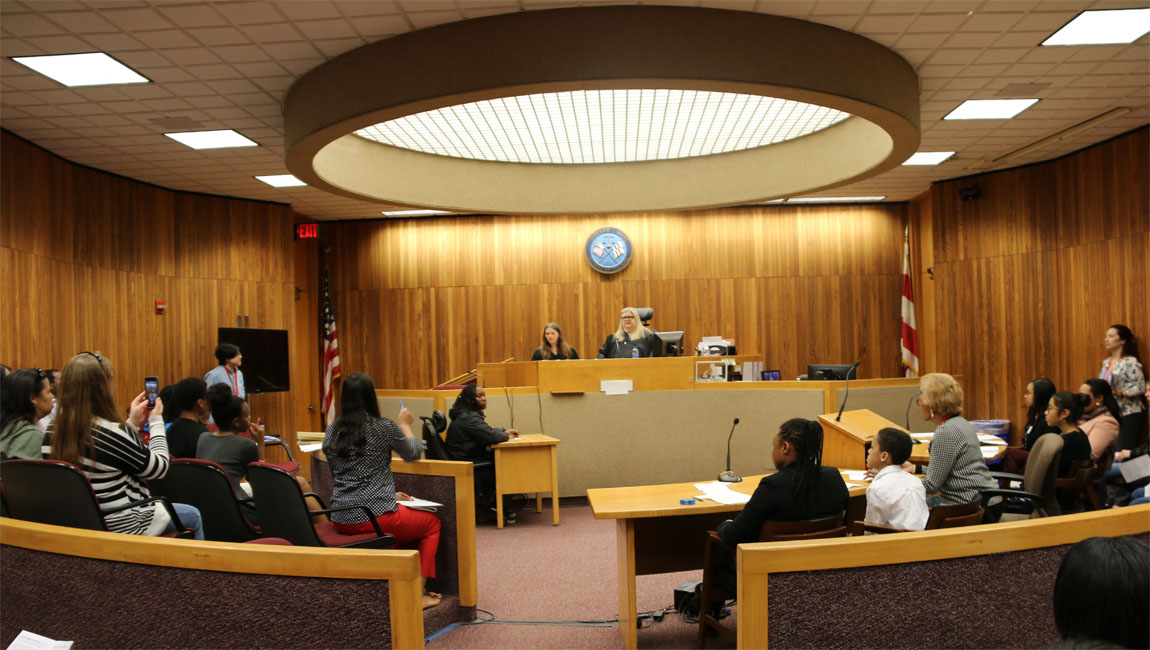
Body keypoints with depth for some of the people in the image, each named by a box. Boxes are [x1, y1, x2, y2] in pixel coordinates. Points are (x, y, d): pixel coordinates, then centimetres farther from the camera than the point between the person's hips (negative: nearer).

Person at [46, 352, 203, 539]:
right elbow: (159, 468, -13)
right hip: (122, 527, -8)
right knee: (193, 515, 18)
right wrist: (156, 421, -1)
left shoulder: (53, 434, -6)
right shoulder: (113, 433, -28)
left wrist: (132, 423, 9)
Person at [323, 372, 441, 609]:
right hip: (375, 516, -6)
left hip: (341, 520, 6)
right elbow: (414, 453, 8)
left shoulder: (331, 432, 6)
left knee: (406, 518, 32)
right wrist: (404, 424, 26)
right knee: (432, 522, 20)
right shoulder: (383, 428, -10)